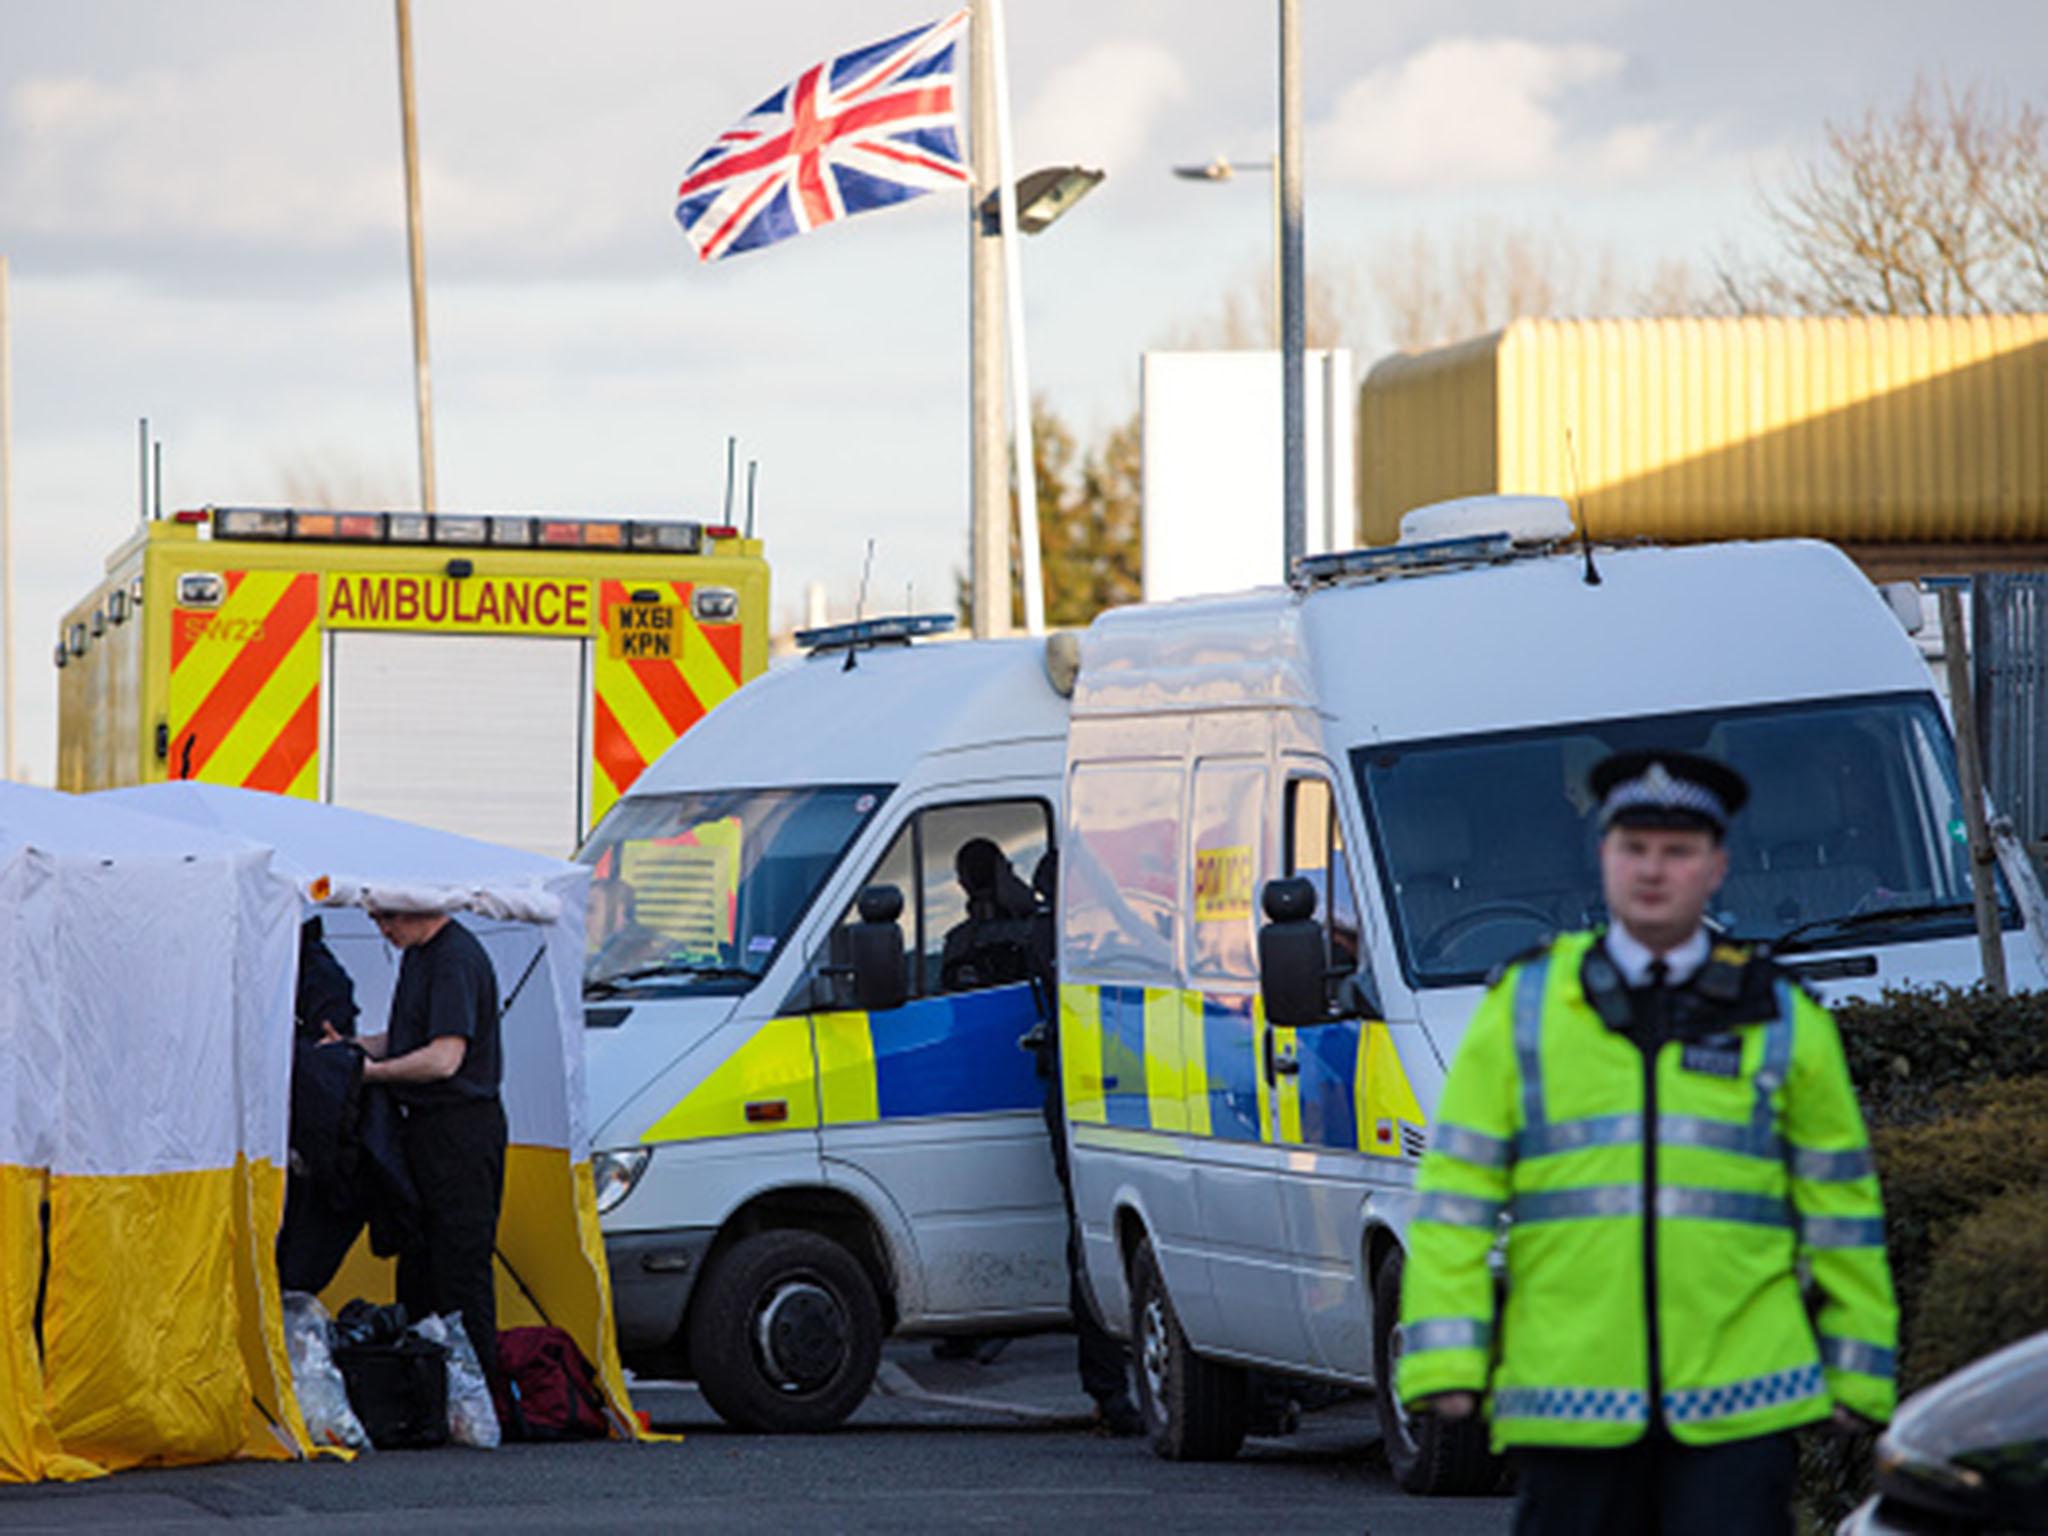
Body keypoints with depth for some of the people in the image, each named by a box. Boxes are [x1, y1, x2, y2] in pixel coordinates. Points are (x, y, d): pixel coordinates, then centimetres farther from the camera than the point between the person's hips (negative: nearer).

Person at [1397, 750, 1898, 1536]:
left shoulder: (1783, 1021, 10)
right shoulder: (1522, 1007, 9)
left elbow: (1840, 1211, 13)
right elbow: (1455, 1193, 6)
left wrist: (1857, 1373, 10)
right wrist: (1444, 1360, -2)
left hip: (1739, 1403, -1)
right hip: (1569, 1399, 1)